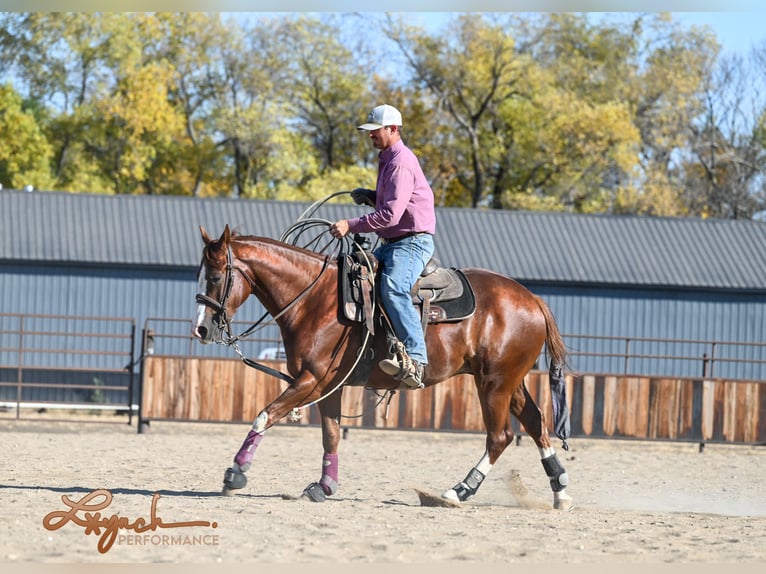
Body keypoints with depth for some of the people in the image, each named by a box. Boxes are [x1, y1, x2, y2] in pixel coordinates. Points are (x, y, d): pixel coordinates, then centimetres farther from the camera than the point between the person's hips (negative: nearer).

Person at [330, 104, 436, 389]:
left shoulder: (401, 162, -14)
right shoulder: (387, 159, 20)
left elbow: (391, 213, -23)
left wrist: (351, 225, -22)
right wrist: (370, 196, 13)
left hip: (413, 240, -11)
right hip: (392, 243, 11)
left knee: (393, 287, -33)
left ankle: (415, 359, -44)